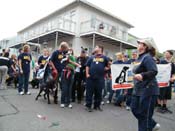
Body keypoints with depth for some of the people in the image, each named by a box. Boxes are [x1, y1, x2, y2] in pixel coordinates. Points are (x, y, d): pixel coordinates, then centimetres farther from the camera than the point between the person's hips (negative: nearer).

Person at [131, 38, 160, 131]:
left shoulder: (147, 57, -16)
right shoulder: (140, 57, 12)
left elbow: (154, 71, -28)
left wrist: (142, 75, -40)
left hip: (148, 90, -10)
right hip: (138, 90, 10)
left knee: (144, 114, 2)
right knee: (135, 109, 16)